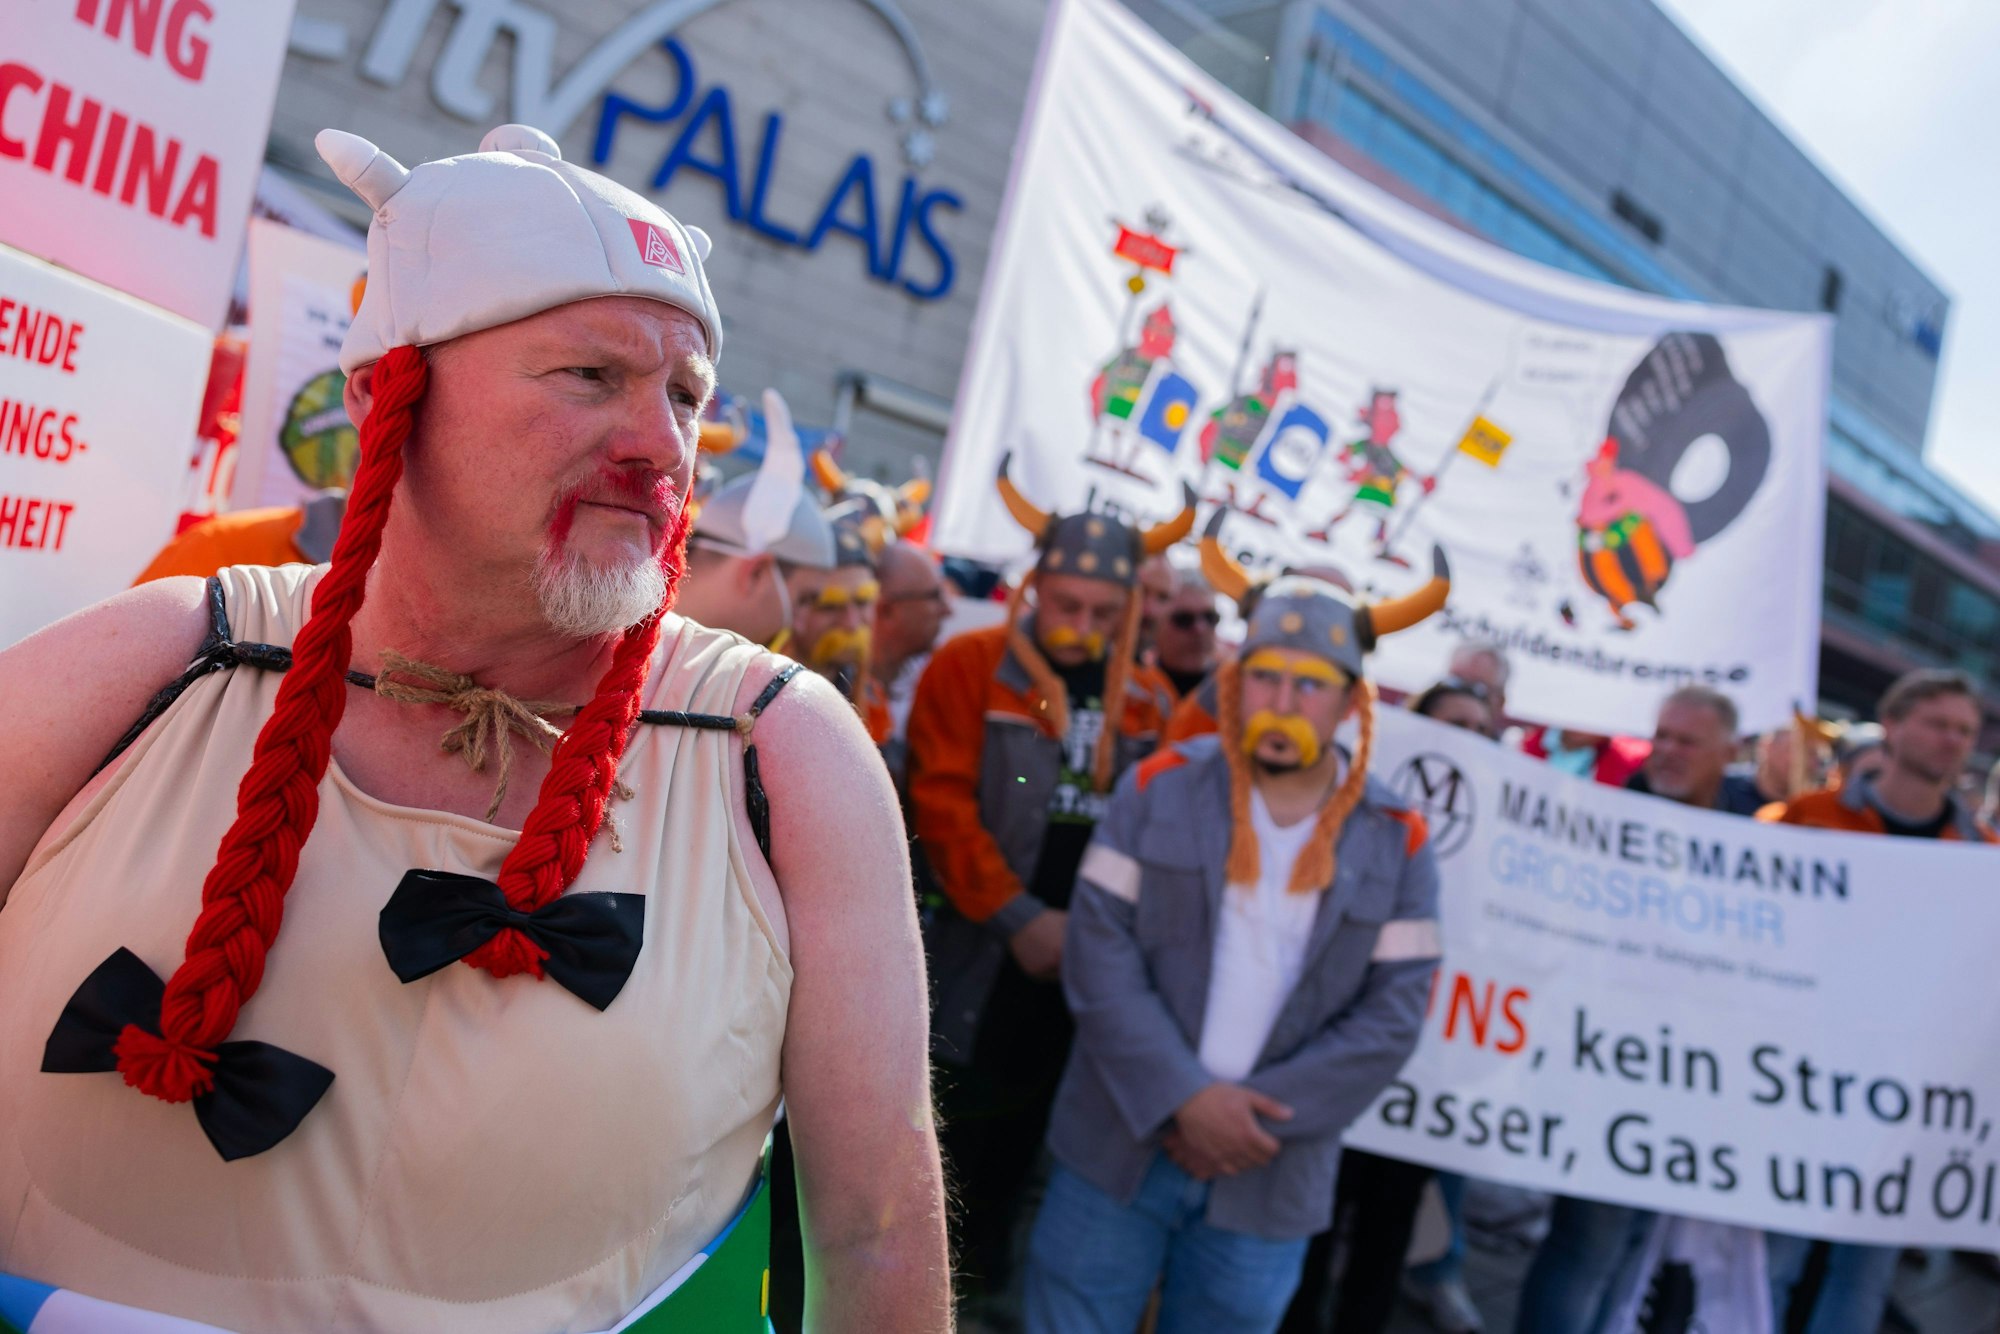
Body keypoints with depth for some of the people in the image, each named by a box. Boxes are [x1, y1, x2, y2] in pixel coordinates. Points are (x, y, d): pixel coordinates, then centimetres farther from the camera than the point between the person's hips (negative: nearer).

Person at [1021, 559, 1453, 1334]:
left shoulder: (1397, 843, -1)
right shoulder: (1160, 789, -3)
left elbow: (1392, 1017, -5)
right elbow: (1098, 951, -9)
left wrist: (1254, 1110, -15)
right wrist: (1184, 1098, -18)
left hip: (1267, 1181, 1)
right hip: (1119, 1151, 0)